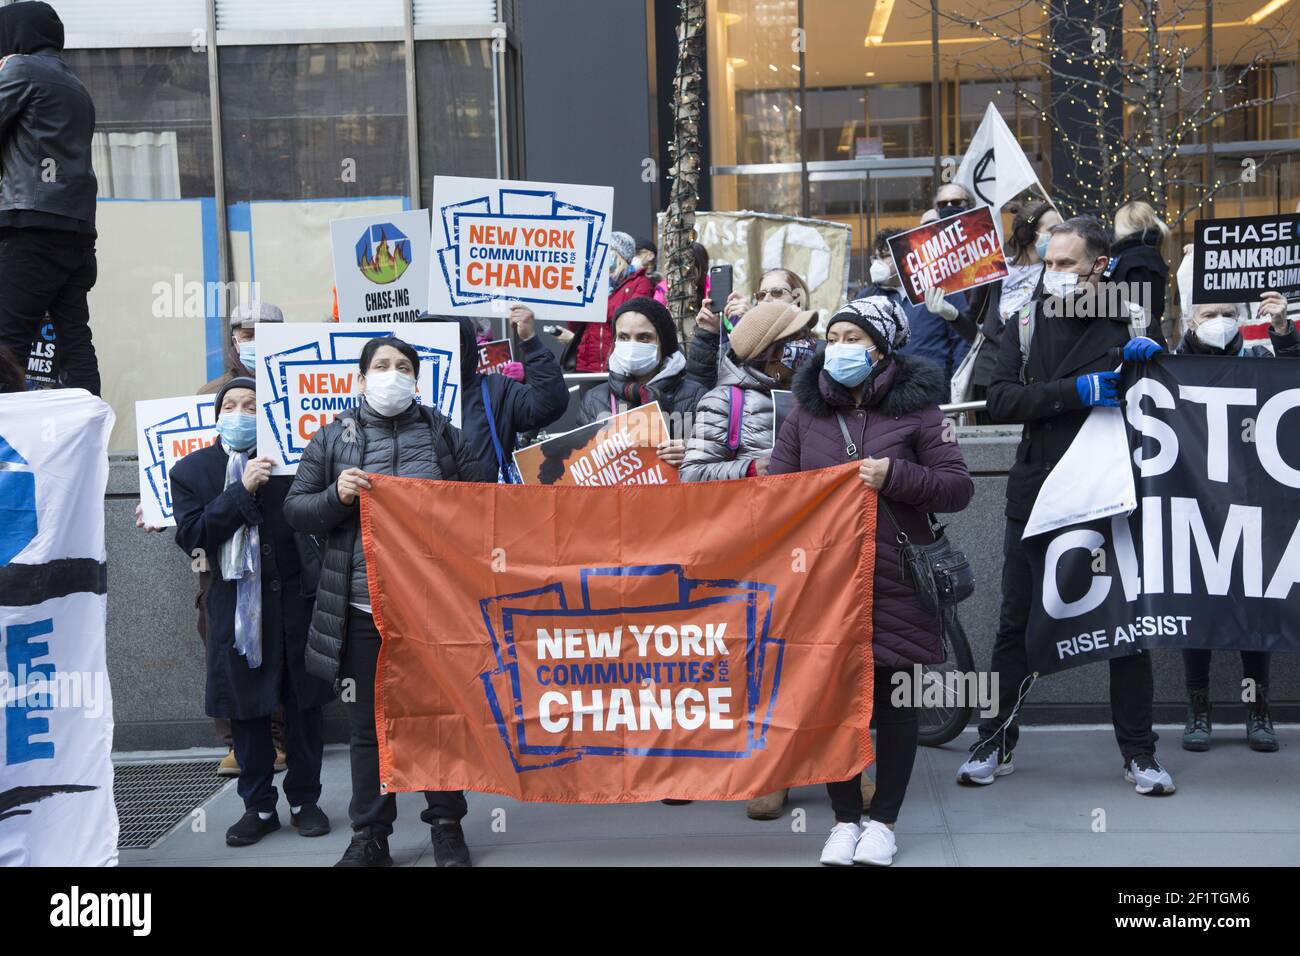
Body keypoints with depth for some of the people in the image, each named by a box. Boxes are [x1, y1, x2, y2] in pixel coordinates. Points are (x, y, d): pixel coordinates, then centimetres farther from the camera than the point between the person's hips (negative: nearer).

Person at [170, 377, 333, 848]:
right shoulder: (192, 469, 3)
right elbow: (192, 534, -9)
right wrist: (243, 490, -16)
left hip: (294, 598, -1)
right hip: (235, 603, 1)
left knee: (303, 702, 7)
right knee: (245, 707, 9)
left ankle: (305, 800, 23)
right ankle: (259, 806, 23)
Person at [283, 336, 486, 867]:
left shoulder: (442, 432, 6)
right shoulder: (333, 437, 6)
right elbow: (296, 509, 5)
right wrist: (337, 496, -13)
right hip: (363, 607, 0)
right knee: (368, 725, 8)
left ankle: (447, 827, 22)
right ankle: (369, 836, 19)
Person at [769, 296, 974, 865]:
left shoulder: (914, 406, 0)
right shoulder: (806, 412, 8)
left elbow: (958, 488, -4)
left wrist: (895, 476, -17)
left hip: (896, 579, -2)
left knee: (894, 699, 5)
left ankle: (883, 820, 19)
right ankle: (845, 818, 19)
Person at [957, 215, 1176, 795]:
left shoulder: (1132, 322, 2)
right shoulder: (1030, 320, 5)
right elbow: (1000, 400, -8)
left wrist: (1154, 352, -16)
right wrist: (1075, 391, -21)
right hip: (1036, 496, 1)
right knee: (1016, 624, 7)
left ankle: (1139, 753, 18)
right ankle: (996, 744, 19)